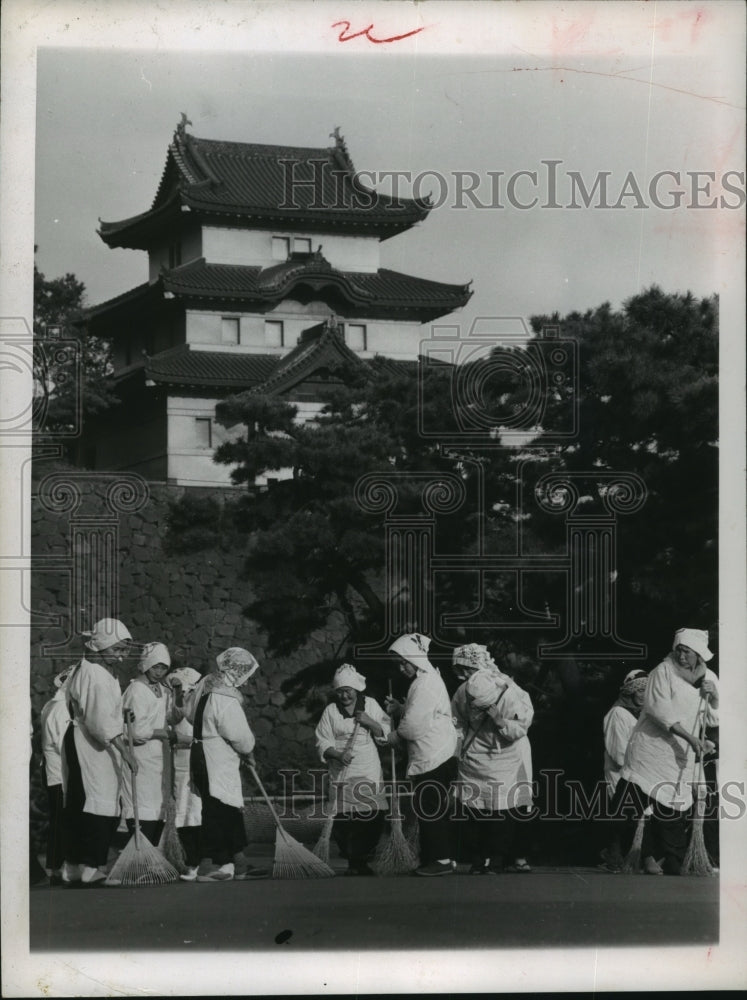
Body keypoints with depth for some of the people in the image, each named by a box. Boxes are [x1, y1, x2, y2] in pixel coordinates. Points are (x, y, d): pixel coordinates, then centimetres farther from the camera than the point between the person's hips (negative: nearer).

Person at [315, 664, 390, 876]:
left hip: (369, 771, 1)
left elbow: (385, 732, 8)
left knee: (373, 816, -5)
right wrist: (337, 754, -18)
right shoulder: (331, 711, 3)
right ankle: (353, 861, 9)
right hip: (342, 773, -1)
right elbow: (322, 742, 0)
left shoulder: (370, 705, 8)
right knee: (344, 818, -6)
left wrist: (369, 722, -9)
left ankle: (360, 860, 9)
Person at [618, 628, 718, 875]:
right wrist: (691, 738, -25)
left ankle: (671, 869, 14)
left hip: (680, 758, 5)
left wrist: (714, 696, -6)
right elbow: (660, 709, -20)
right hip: (650, 750, -5)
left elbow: (714, 720, 14)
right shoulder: (663, 672, -8)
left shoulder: (709, 678, 10)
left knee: (674, 818, 5)